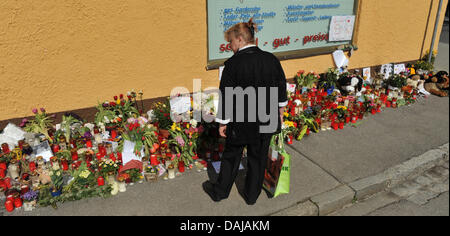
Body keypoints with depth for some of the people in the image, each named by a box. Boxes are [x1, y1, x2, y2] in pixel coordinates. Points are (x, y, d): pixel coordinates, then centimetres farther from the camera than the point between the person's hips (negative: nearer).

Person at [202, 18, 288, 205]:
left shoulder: (233, 64, -17)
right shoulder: (271, 60, -4)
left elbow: (226, 96, -14)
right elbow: (282, 87, 8)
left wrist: (223, 122, -3)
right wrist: (280, 111, 22)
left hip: (241, 123, -4)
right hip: (266, 122, 4)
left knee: (231, 157, 16)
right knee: (258, 158, 18)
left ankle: (220, 192, 35)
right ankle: (252, 195, 35)